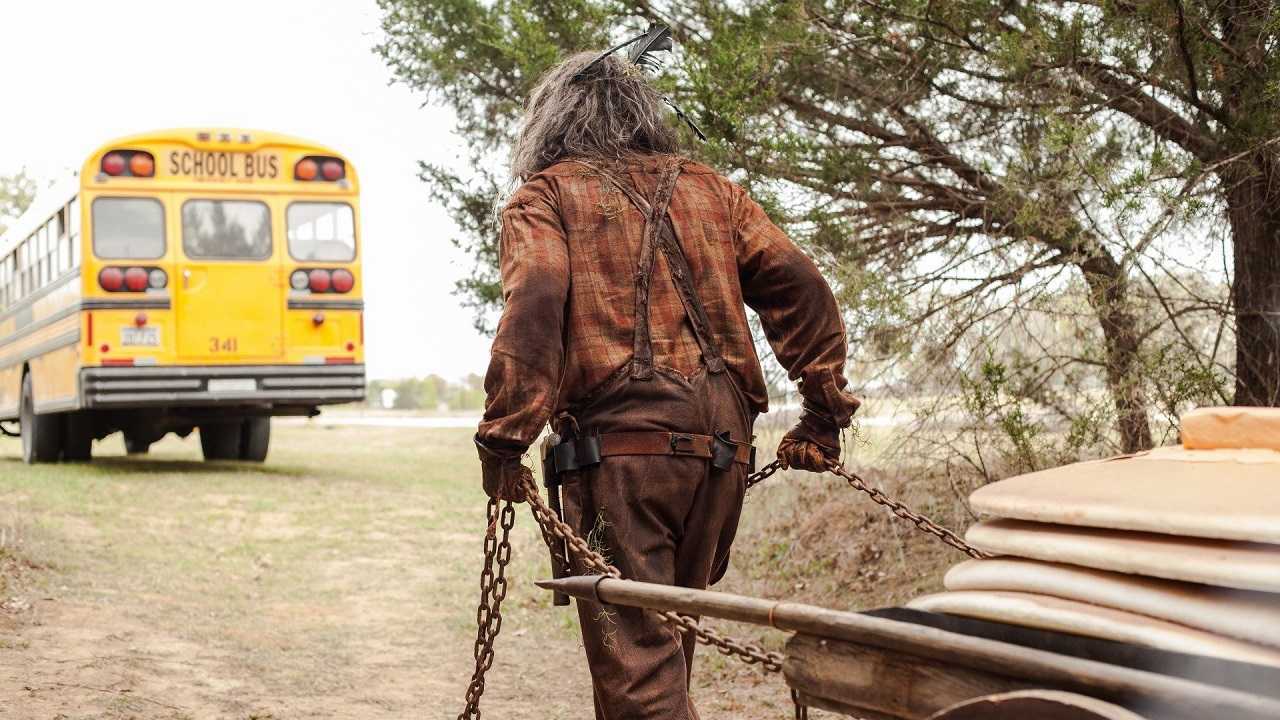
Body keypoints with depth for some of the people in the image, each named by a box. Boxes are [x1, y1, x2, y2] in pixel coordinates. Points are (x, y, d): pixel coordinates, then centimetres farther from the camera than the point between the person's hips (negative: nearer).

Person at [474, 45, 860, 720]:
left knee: (633, 654, -5)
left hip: (622, 441, -5)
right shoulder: (710, 189, 20)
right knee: (666, 642, 19)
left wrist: (504, 437, -13)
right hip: (723, 442, 5)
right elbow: (799, 287, 9)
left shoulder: (545, 194, 7)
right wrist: (825, 407, 11)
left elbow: (534, 304, -12)